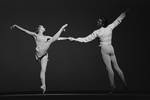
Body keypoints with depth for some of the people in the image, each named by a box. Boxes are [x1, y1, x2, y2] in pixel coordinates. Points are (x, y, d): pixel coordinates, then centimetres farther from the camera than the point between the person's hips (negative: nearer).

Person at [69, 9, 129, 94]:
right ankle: (125, 84, 9)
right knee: (116, 66, 9)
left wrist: (75, 39, 1)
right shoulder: (110, 27, 6)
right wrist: (125, 12, 26)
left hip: (104, 49, -5)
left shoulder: (97, 32, -5)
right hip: (111, 48, 5)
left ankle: (112, 85, -19)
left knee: (109, 67, -10)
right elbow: (118, 20, 16)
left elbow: (86, 39, -4)